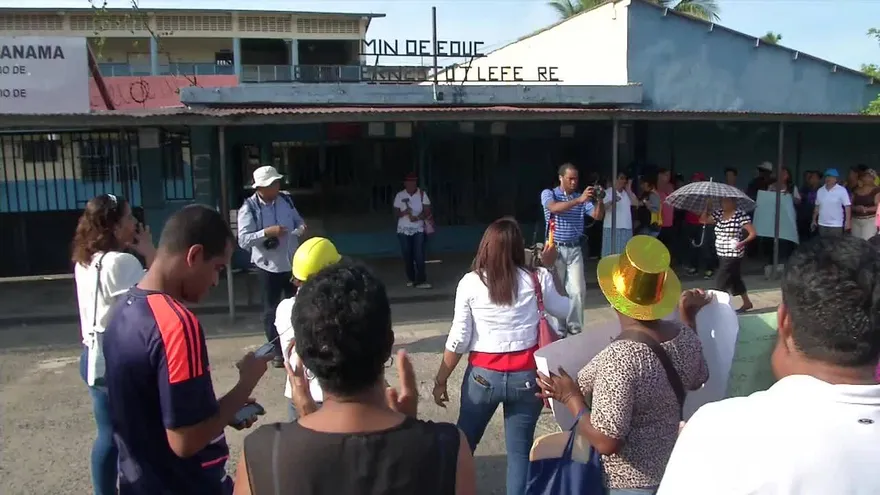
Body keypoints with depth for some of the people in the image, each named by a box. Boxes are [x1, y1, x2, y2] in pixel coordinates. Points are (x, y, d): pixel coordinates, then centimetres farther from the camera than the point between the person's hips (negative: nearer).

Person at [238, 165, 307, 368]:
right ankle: (277, 351, 24)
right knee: (271, 309, 9)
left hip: (292, 263, 5)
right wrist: (267, 232, -31)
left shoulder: (286, 199, -1)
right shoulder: (248, 208, -15)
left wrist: (301, 227, -9)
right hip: (268, 267, -4)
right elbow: (243, 240, -20)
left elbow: (297, 220, 14)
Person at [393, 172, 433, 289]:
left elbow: (427, 211, -5)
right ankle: (411, 279, 19)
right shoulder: (400, 195, -1)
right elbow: (396, 213, 2)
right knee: (407, 256, 5)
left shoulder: (422, 194, -3)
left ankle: (420, 281, -10)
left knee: (419, 256, -10)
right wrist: (404, 213, -19)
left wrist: (418, 217, -23)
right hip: (404, 230, 2)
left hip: (418, 230, -1)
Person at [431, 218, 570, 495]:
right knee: (520, 451, 12)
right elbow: (564, 311, 15)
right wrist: (549, 269, 21)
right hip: (526, 376, 1)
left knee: (463, 443, 18)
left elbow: (459, 340, -7)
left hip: (483, 375, 0)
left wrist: (440, 380, 4)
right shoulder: (536, 279, -3)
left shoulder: (470, 282, -6)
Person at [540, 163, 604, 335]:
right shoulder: (548, 193, -3)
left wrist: (600, 200, -19)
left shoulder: (581, 197, 10)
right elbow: (554, 208, -25)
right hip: (555, 249, -4)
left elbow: (598, 215, 0)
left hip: (575, 249, 4)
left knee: (578, 290, 2)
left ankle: (575, 327, 13)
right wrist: (578, 200, -35)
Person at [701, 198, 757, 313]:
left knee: (722, 282, -6)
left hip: (733, 255, -8)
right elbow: (703, 220, 6)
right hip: (722, 254, 8)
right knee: (734, 280, 18)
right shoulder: (719, 213, 6)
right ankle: (747, 303, 34)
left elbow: (753, 233, -14)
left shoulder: (740, 215, -13)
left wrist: (742, 242, -27)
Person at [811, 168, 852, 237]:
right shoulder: (820, 191, 7)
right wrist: (814, 220, 14)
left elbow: (847, 206, -9)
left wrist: (848, 221, -15)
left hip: (836, 225, -4)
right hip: (822, 224, 5)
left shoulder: (842, 190, -7)